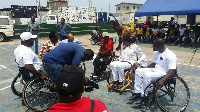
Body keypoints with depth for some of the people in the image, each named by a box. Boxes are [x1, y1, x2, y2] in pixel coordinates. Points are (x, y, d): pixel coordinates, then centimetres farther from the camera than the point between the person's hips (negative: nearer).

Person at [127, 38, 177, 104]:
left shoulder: (170, 55, -18)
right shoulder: (156, 53, 10)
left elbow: (172, 70, -25)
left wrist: (163, 80, -38)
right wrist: (145, 69, 11)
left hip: (163, 73, -9)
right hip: (155, 70, 9)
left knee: (147, 75, -32)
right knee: (138, 71, -2)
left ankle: (143, 96, -18)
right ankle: (137, 93, -5)